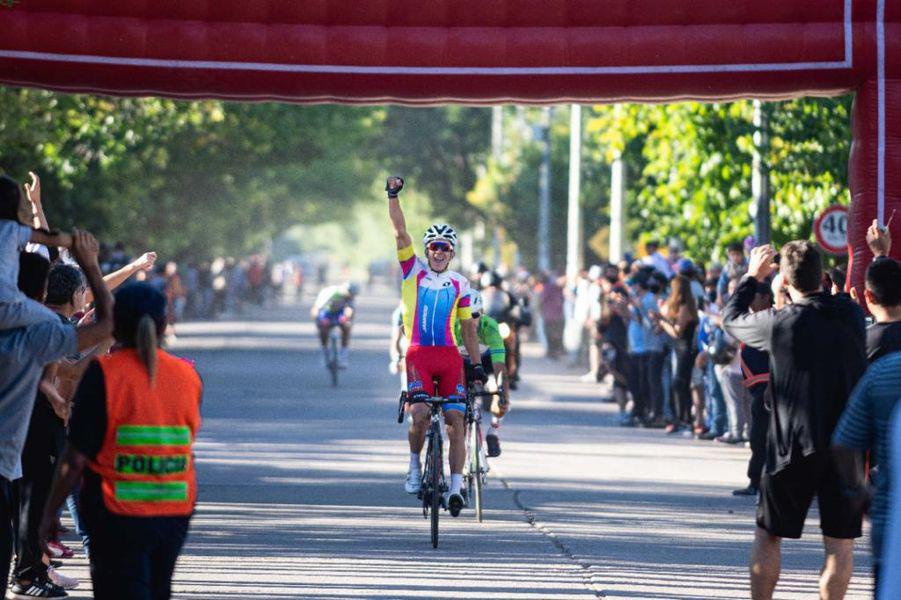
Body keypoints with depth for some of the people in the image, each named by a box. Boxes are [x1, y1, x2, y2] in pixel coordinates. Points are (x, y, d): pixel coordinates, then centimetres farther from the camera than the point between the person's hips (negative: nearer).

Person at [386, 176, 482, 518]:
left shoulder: (460, 284, 10)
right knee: (420, 415, -18)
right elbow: (400, 233, -2)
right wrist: (393, 197, -12)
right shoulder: (413, 270, 7)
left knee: (455, 420, -6)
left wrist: (477, 363, 11)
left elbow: (467, 326, 14)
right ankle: (414, 467, 5)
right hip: (418, 355, -2)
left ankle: (456, 486, -3)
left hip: (449, 356, 2)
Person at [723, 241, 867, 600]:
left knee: (767, 536, 13)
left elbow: (731, 318, 7)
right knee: (840, 543, 4)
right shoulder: (851, 315, -3)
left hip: (794, 448, -2)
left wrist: (753, 277, 20)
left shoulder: (778, 324, -12)